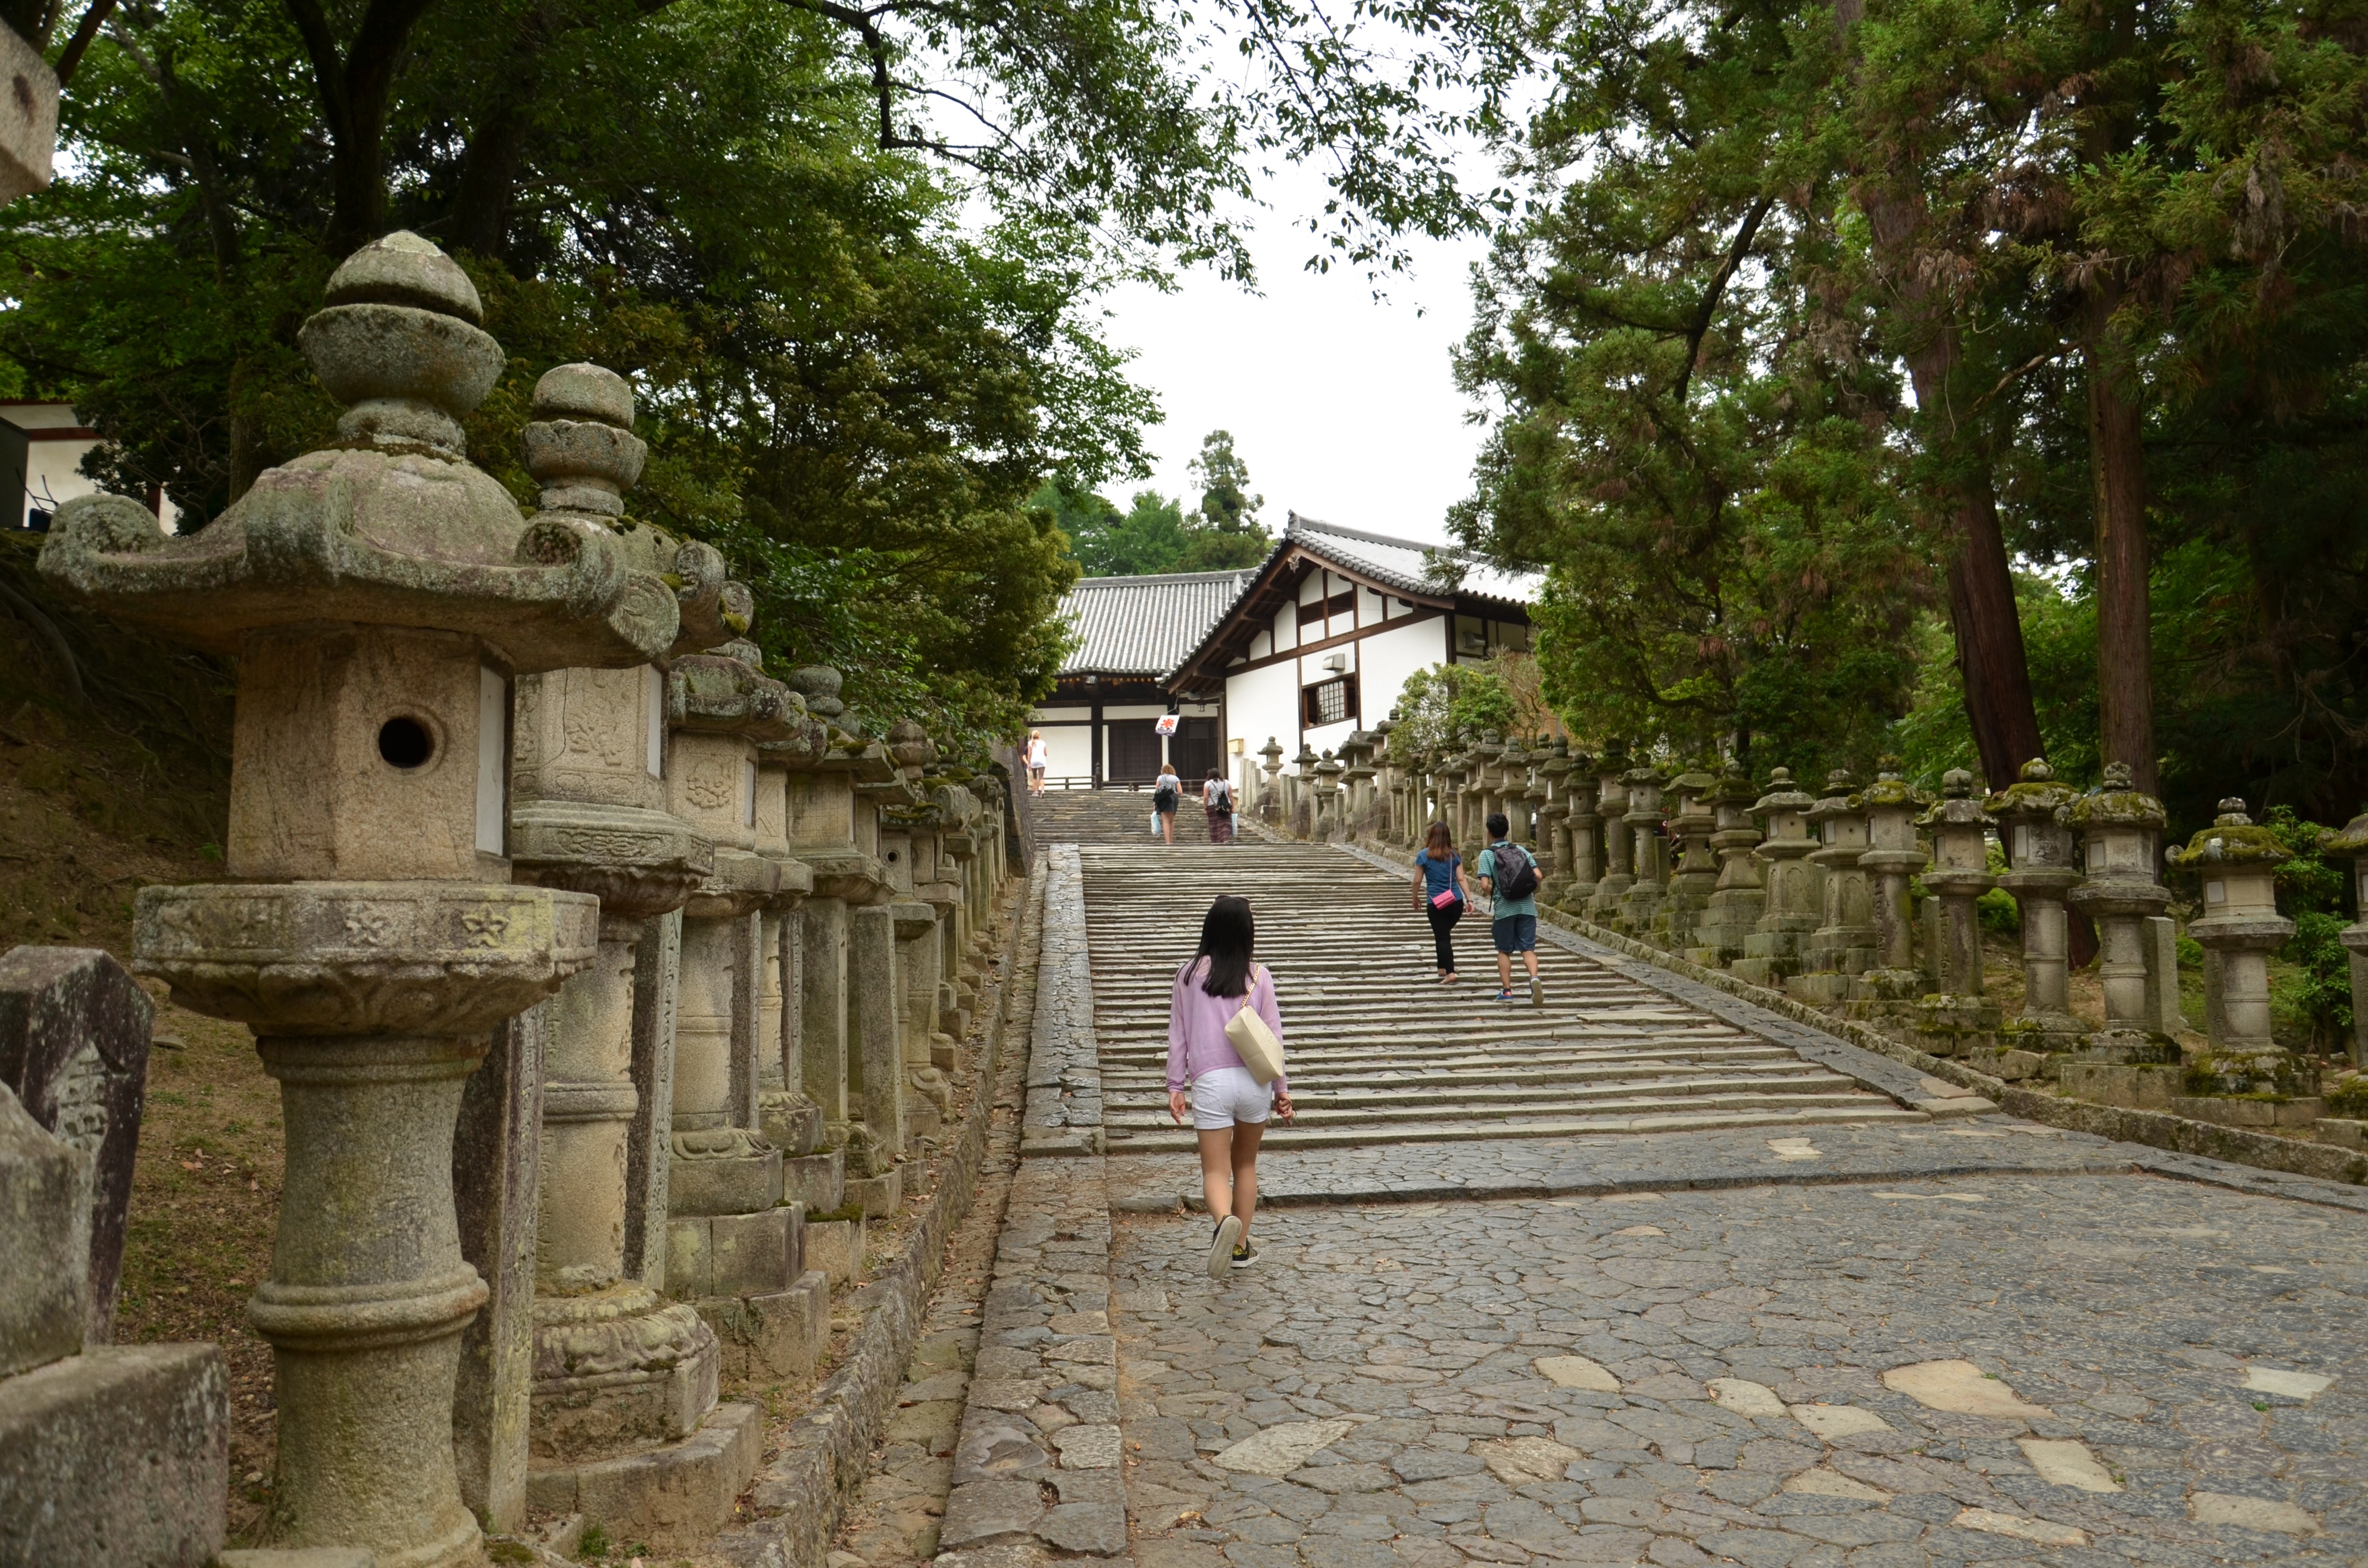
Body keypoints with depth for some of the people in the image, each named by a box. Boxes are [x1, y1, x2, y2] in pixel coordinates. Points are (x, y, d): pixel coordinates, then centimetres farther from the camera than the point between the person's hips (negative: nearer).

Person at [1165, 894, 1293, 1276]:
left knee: (1216, 1171, 1)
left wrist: (1175, 1086, 11)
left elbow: (1177, 1034, 3)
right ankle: (1241, 1246, 25)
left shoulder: (1190, 973, 0)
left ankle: (1226, 1222, -29)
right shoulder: (1259, 975, -1)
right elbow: (1273, 1036, 2)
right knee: (1246, 1165, 20)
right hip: (1254, 1081, 1)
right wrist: (1281, 1089, 12)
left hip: (1210, 1083, -1)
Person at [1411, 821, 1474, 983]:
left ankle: (1450, 972, -12)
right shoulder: (1454, 855, 5)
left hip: (1436, 903, -4)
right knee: (1444, 934, 21)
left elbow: (1417, 881, -1)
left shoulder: (1424, 855, -4)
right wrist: (1469, 899, 3)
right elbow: (1461, 879, 1)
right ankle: (1443, 968, 24)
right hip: (1456, 902, 4)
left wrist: (1415, 898, 13)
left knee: (1442, 938, -1)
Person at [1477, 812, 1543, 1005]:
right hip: (1526, 907, 2)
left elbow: (1485, 885, -13)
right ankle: (1534, 977, -22)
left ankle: (1506, 990, 12)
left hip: (1504, 908, -2)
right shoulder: (1521, 850, 7)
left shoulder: (1487, 854, -3)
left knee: (1504, 951, 12)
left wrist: (1493, 894, 8)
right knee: (1528, 948, 3)